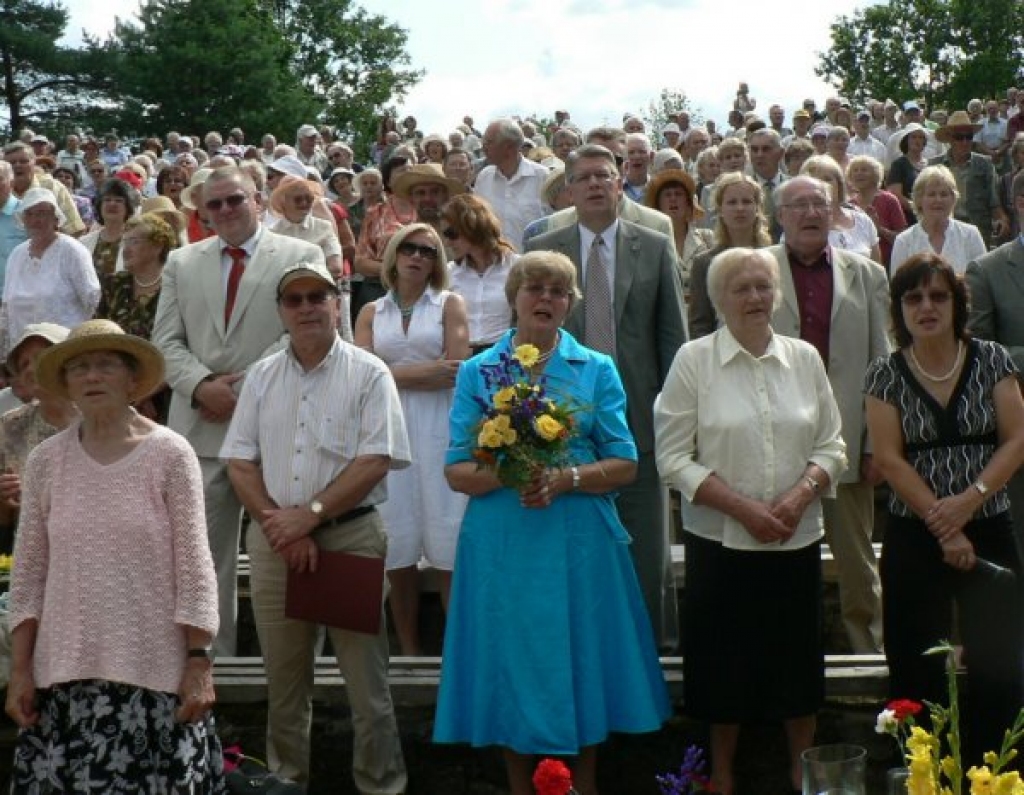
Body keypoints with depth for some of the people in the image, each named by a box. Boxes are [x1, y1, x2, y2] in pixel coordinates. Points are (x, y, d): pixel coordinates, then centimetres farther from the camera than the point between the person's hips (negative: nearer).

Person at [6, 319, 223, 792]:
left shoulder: (169, 455, -4)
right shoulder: (46, 461, 4)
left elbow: (193, 565, -5)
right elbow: (28, 574, 6)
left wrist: (199, 661, -8)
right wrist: (20, 668, 3)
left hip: (153, 669, -2)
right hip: (68, 669, 2)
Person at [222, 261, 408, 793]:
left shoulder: (368, 374, -2)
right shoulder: (262, 377, 10)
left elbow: (375, 461, -10)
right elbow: (239, 463, 5)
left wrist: (310, 515, -14)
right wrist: (279, 526, -8)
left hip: (351, 535, -3)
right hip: (274, 542, 4)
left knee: (366, 678, 0)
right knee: (283, 679, 12)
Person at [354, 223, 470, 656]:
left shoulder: (450, 304, 9)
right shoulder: (372, 312, 14)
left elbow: (457, 372, -3)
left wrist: (396, 375, -1)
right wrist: (424, 372, -6)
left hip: (440, 429, -2)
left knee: (449, 546, -7)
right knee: (397, 547, 0)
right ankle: (409, 651, 10)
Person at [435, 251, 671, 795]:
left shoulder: (597, 371, 5)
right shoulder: (478, 372, 6)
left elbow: (625, 465, 0)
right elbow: (456, 471, 1)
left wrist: (566, 479, -16)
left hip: (578, 541, 0)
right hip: (502, 541, 0)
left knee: (579, 660, 6)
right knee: (513, 666, 5)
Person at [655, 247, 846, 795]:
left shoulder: (804, 358, 6)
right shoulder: (694, 360, -4)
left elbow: (831, 446, 8)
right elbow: (674, 457, -7)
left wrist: (801, 494, -11)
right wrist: (742, 508, -15)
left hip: (796, 540, 3)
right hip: (721, 541, -2)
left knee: (799, 663, 10)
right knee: (725, 667, 7)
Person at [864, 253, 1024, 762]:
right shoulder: (885, 375, 1)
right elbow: (889, 459, -4)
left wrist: (971, 498, -15)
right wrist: (942, 524, -11)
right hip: (913, 541, 0)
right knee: (919, 676, 2)